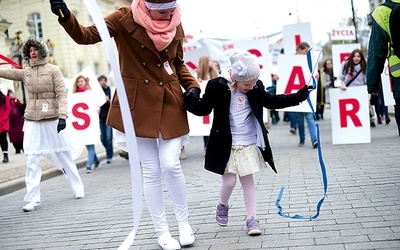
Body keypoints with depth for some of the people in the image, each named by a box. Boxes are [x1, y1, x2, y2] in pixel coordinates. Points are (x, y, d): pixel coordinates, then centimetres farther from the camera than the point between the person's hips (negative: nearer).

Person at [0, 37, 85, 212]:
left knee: (63, 156, 7)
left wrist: (62, 115, -17)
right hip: (32, 121, 3)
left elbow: (61, 93, -7)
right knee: (32, 160, -3)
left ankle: (78, 188, 23)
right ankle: (33, 199, 2)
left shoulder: (53, 70, 0)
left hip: (52, 120, -3)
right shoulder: (26, 73, 11)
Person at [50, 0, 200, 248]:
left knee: (171, 165, -6)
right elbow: (86, 35, -19)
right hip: (139, 106, -2)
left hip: (171, 105, 2)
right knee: (151, 171, 4)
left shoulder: (176, 26, 2)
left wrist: (192, 86, -2)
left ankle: (184, 222, 19)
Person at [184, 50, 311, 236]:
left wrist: (297, 97, 8)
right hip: (227, 145, -3)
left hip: (249, 144, 3)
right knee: (229, 181, -2)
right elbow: (204, 108, -7)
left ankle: (251, 218, 17)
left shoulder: (256, 87, -1)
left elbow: (271, 101, 14)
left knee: (247, 179, 8)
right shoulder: (217, 86, -14)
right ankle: (223, 206, 29)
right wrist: (188, 99, -27)